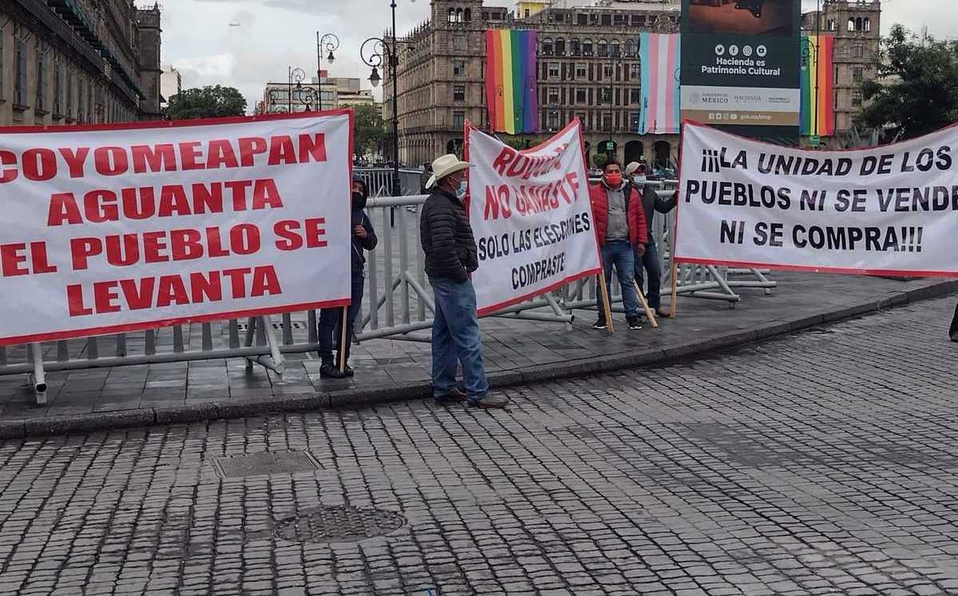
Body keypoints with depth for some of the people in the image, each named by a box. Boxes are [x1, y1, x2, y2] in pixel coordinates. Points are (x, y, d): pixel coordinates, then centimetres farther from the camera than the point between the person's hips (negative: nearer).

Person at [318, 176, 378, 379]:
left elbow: (372, 243, 23)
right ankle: (326, 362, 2)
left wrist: (366, 235, 2)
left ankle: (343, 361, 20)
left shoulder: (362, 216, 17)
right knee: (329, 319, -2)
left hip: (355, 273, 6)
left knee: (348, 320, 11)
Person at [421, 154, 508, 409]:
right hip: (452, 280, -11)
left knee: (444, 334, 14)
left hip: (444, 278, 11)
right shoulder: (442, 207, -18)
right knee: (468, 336, -8)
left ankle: (443, 388, 21)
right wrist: (461, 273, -17)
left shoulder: (440, 202, 16)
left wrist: (464, 268, 16)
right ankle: (477, 392, -4)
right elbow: (443, 247, -28)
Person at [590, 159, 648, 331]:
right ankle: (603, 316, 16)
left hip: (625, 245, 2)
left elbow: (640, 218, 12)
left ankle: (632, 315, 7)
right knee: (603, 282, 7)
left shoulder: (632, 193, 10)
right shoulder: (594, 193, 0)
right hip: (603, 245, -2)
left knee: (628, 281, 1)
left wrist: (641, 241, 7)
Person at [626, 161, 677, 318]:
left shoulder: (650, 191, 13)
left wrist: (677, 196, 13)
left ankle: (655, 304, 20)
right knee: (637, 275, 0)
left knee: (655, 272, 7)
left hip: (648, 239, 7)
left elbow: (663, 207, 20)